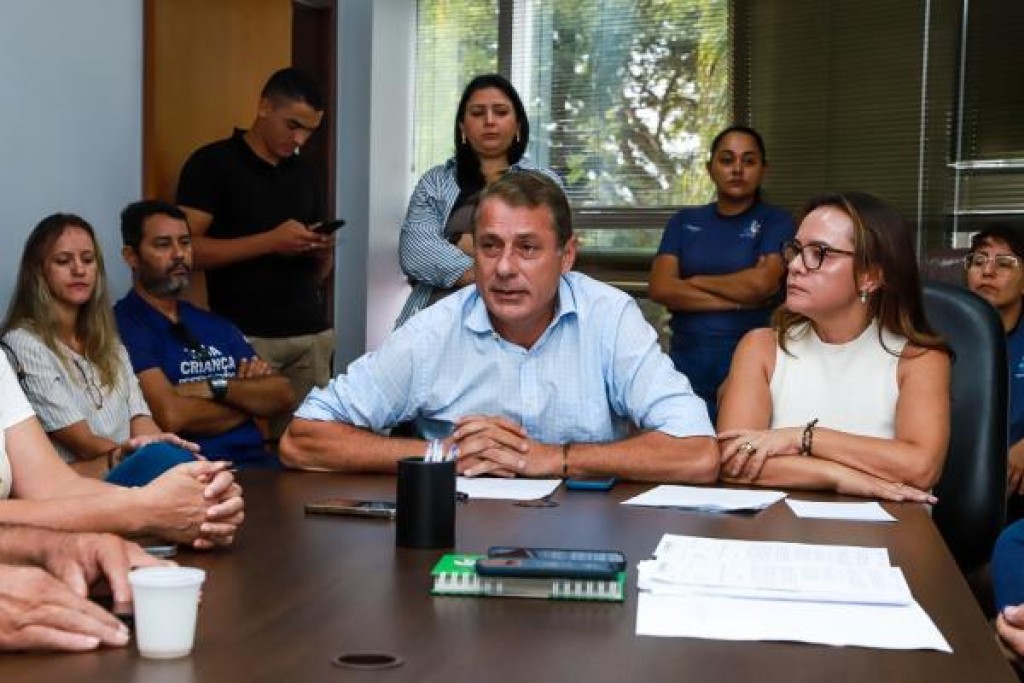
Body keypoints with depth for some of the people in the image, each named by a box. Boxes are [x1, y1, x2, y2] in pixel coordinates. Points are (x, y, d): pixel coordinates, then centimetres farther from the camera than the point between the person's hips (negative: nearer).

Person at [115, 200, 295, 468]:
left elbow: (282, 395, 11)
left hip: (256, 460, 7)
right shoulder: (123, 326, -4)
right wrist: (250, 399, 1)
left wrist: (216, 389, -8)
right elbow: (171, 415, -16)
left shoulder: (215, 325, 20)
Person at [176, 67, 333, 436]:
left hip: (311, 335, 5)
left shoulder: (306, 174, 16)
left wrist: (323, 254, -2)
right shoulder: (212, 164, -2)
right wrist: (270, 241, -16)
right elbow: (188, 249, -11)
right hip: (243, 336, -5)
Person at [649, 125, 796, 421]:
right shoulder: (684, 221, 11)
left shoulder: (776, 221, 3)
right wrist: (739, 300, -8)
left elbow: (761, 284, -14)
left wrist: (695, 281, 0)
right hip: (688, 361, 3)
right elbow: (660, 288, -2)